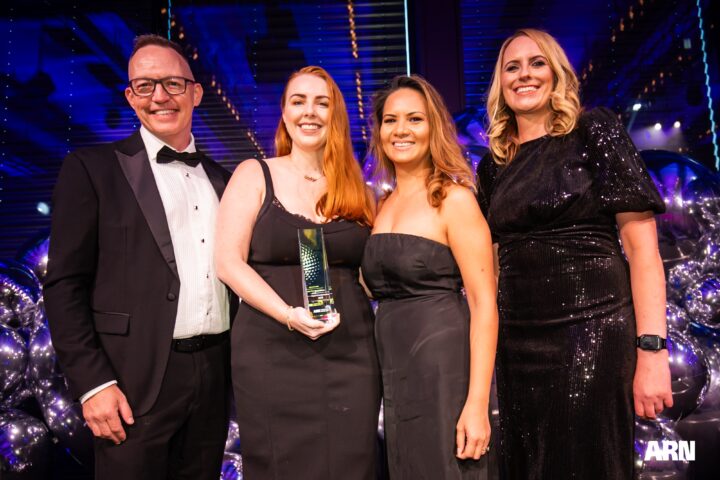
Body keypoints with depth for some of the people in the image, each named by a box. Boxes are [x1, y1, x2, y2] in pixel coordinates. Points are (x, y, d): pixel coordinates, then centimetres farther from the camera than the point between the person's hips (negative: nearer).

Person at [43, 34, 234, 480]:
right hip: (136, 381, -4)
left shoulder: (220, 178, 11)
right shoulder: (93, 167, -2)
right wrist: (93, 383, -13)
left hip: (215, 375, 5)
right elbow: (65, 284, -6)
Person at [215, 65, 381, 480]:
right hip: (273, 354, -2)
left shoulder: (357, 189, 11)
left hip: (351, 355, 3)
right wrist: (289, 314, -18)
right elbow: (228, 261, -7)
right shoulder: (254, 175, 2)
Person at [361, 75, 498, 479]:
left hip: (444, 368, -6)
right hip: (395, 373, 7)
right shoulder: (383, 207, 10)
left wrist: (477, 403, -19)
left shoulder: (453, 198, -8)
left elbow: (484, 303, -13)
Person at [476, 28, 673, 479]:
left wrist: (652, 350, -16)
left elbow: (641, 245, -9)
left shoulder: (594, 131, -2)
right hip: (518, 342, 5)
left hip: (592, 333, -4)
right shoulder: (494, 164, 11)